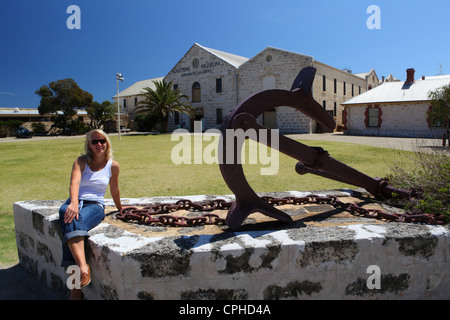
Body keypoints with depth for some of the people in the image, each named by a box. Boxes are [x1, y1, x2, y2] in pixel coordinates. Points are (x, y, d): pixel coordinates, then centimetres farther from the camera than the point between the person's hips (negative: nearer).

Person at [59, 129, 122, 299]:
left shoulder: (113, 165, 8)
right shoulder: (81, 161, 6)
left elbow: (114, 190, 23)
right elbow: (74, 183, -13)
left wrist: (120, 209, 35)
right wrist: (73, 203, -33)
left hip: (95, 205, -1)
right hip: (75, 202, 1)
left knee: (75, 222, -37)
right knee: (70, 217, -38)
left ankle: (76, 286, -44)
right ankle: (83, 267, -55)